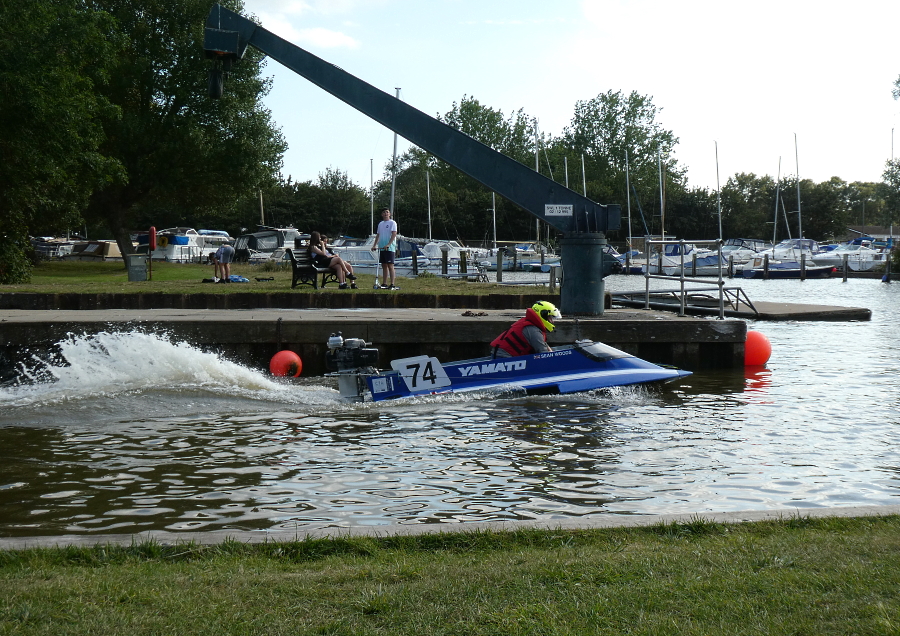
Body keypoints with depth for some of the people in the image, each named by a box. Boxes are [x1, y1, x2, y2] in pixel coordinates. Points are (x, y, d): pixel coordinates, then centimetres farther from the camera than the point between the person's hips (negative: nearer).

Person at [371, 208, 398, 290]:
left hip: (389, 248, -7)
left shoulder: (392, 223, -2)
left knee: (390, 265, -10)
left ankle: (392, 284, -11)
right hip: (381, 248, 7)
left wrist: (388, 244, -23)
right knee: (384, 266, 8)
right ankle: (384, 284, 11)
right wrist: (374, 245, 8)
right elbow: (378, 235, 21)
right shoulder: (380, 224, 18)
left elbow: (394, 234, -12)